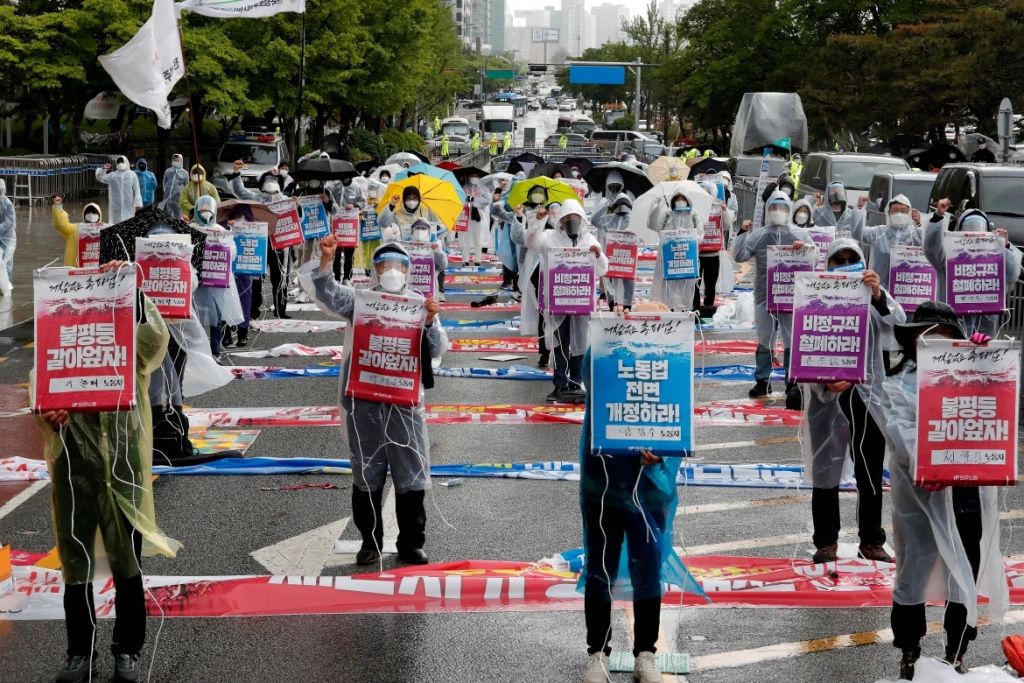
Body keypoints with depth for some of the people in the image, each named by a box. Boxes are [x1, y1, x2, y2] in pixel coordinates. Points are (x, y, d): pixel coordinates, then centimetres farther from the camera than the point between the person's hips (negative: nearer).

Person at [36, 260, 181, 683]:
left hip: (122, 468, -1)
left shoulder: (132, 349, -1)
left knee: (126, 562, 8)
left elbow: (156, 335, -20)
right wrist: (47, 416, -19)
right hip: (73, 467, 1)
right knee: (74, 562, 9)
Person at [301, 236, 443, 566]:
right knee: (367, 473, 10)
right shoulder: (359, 299, 3)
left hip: (406, 400, 1)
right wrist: (326, 261, -30)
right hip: (363, 399, 0)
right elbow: (327, 294, -14)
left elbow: (436, 350, -1)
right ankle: (370, 541, 21)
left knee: (411, 473, 3)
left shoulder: (419, 303, 5)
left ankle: (411, 544, 14)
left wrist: (430, 322, -19)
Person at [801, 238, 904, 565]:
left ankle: (871, 541, 15)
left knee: (871, 470, 5)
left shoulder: (872, 296, 4)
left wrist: (878, 295, -34)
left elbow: (894, 322, -15)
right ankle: (826, 542, 12)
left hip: (866, 393, 1)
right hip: (827, 395, -1)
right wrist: (824, 380, -19)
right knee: (826, 467, 4)